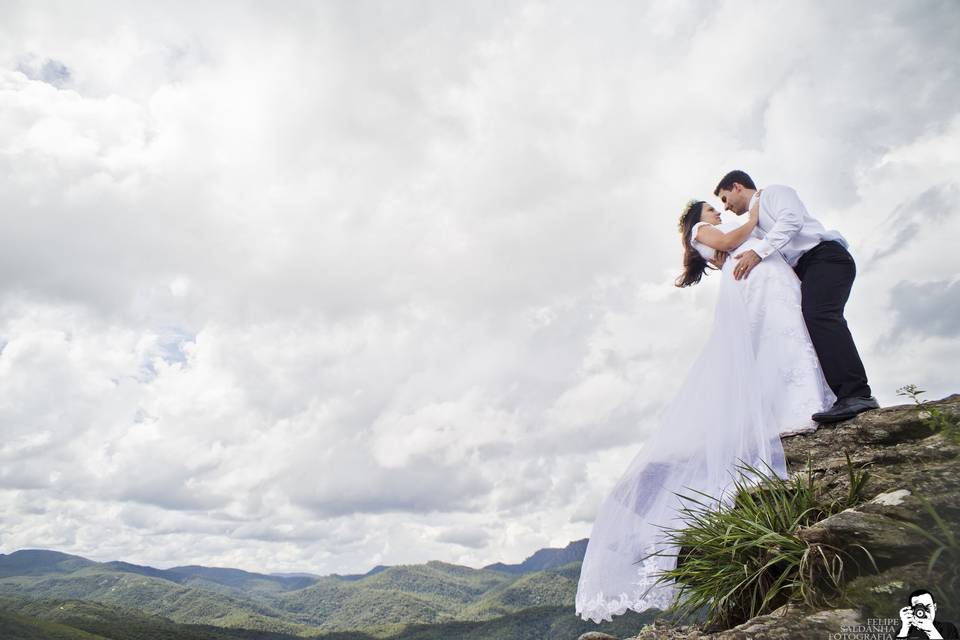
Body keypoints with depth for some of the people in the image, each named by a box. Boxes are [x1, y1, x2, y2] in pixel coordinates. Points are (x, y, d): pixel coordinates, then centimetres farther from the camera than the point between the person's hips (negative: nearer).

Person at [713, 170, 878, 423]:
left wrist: (758, 251, -20)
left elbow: (792, 220, -12)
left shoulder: (773, 192, 10)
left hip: (825, 256, -9)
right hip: (807, 270, 9)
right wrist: (728, 263, 18)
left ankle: (856, 394, -42)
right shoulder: (757, 222, 33)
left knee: (818, 315, -30)